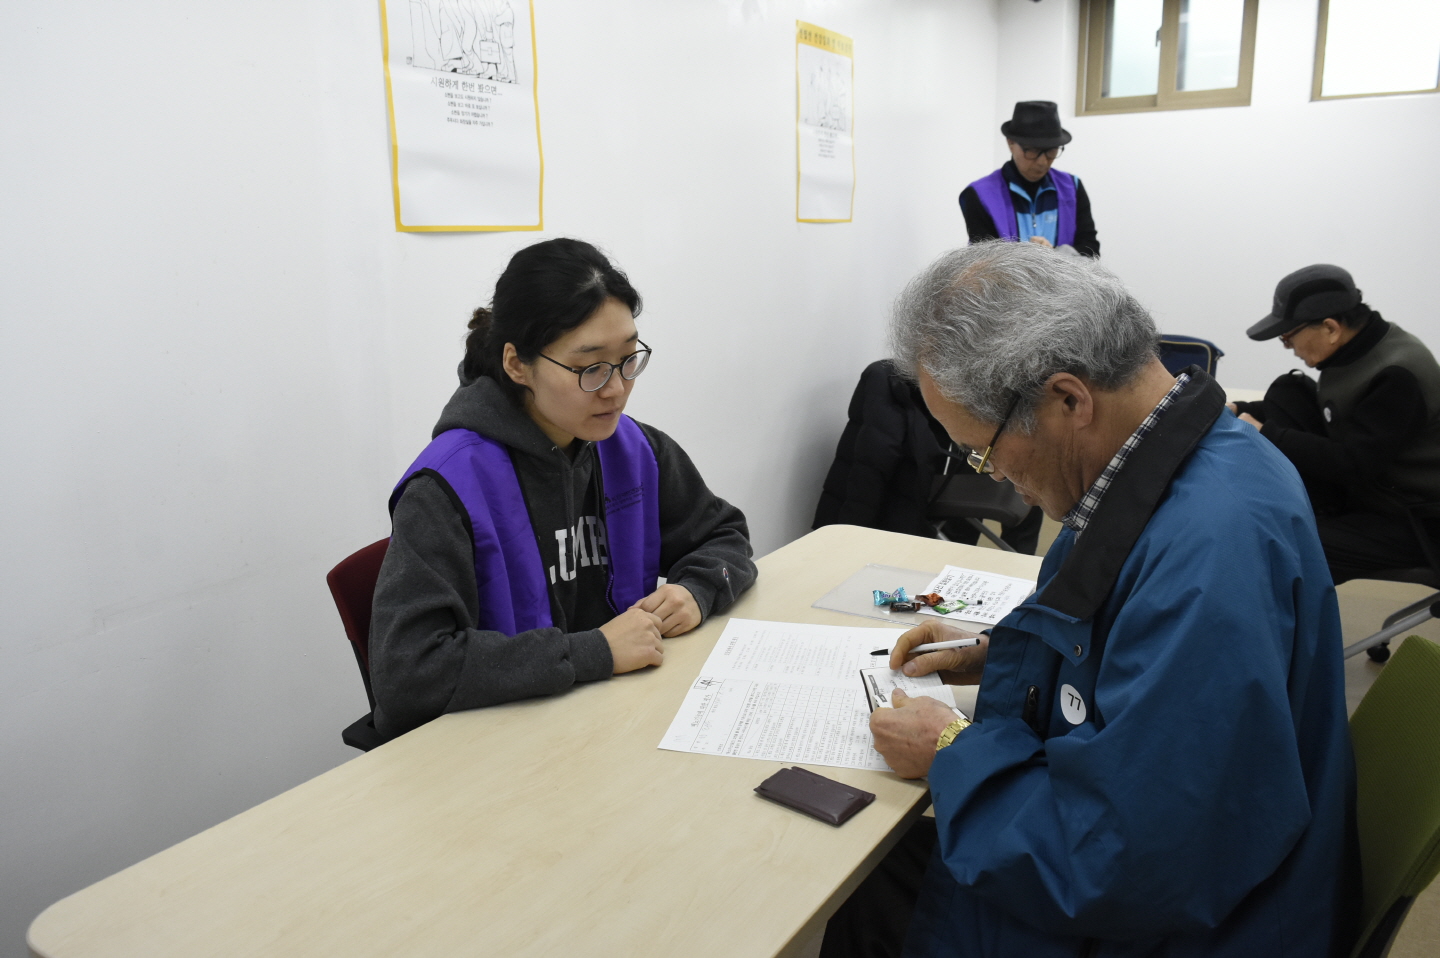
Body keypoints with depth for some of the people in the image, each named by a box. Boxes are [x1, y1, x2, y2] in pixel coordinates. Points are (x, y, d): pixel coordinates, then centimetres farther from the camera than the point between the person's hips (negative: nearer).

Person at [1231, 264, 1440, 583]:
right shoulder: (1354, 347, -2)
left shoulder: (1397, 376, -27)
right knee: (1286, 393, -2)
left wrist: (1265, 434, -26)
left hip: (1411, 523, -9)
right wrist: (1240, 411, -1)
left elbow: (1353, 465, -29)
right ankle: (1316, 516, -1)